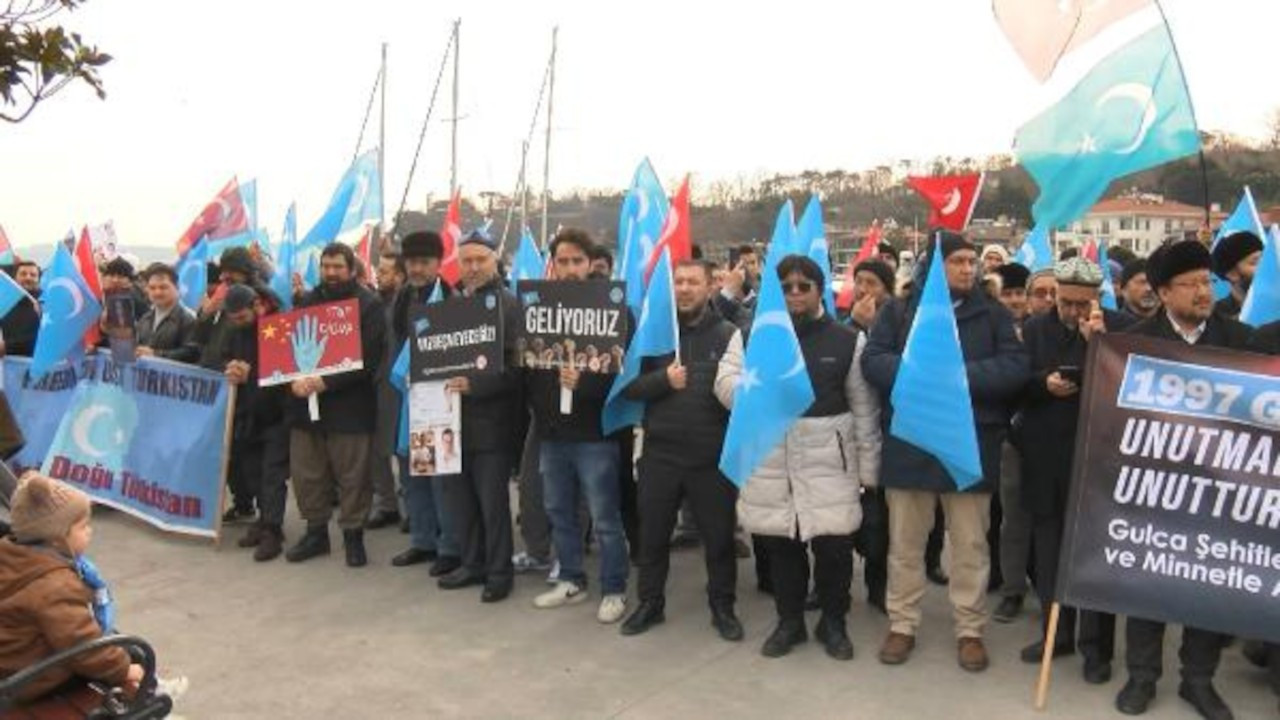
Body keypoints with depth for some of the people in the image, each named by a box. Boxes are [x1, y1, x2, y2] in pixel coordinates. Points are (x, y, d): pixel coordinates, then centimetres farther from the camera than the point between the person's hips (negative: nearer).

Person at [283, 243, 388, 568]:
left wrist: (326, 382, -20)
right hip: (305, 400, 5)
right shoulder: (307, 301, 13)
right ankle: (316, 531, 25)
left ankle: (353, 534, 17)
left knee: (352, 475, 2)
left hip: (349, 404, -5)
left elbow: (369, 358, -13)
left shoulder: (369, 304, -4)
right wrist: (295, 379, -9)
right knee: (306, 472, 10)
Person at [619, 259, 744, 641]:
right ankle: (650, 603, 30)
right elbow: (630, 387, 0)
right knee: (652, 534, 13)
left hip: (712, 455, -2)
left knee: (719, 535, 10)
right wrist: (663, 380, -17)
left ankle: (723, 607, 27)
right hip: (659, 452, 2)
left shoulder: (728, 334, -1)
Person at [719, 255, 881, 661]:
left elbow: (864, 409, 5)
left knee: (834, 545, 1)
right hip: (770, 458, 1)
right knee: (781, 546, 10)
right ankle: (790, 621, 30)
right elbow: (725, 385, -2)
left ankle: (833, 623, 25)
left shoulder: (846, 340, 5)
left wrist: (869, 468, 3)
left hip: (828, 460, -1)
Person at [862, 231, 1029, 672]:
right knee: (905, 542, 9)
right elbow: (872, 361, -5)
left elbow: (1016, 369, -6)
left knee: (971, 544, 8)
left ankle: (970, 630, 22)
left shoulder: (993, 314, 5)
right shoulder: (899, 311, 5)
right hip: (909, 441, 0)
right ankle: (902, 625, 23)